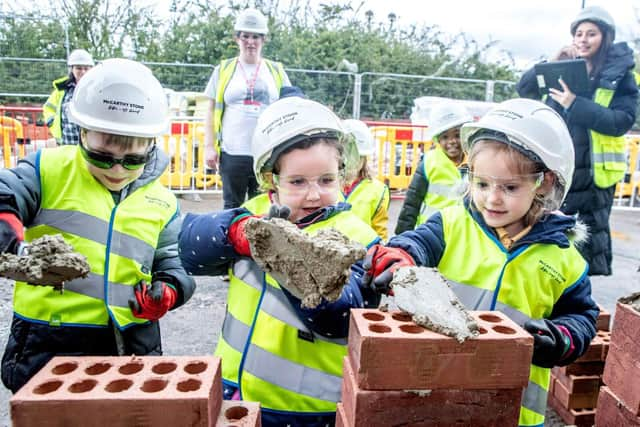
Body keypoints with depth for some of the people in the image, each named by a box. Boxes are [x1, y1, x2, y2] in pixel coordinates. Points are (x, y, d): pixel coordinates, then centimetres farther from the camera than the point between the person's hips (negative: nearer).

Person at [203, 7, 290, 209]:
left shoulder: (276, 71, 9)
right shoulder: (223, 70, 8)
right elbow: (212, 111, 9)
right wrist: (209, 146, 0)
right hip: (232, 153, 0)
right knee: (232, 207, 9)